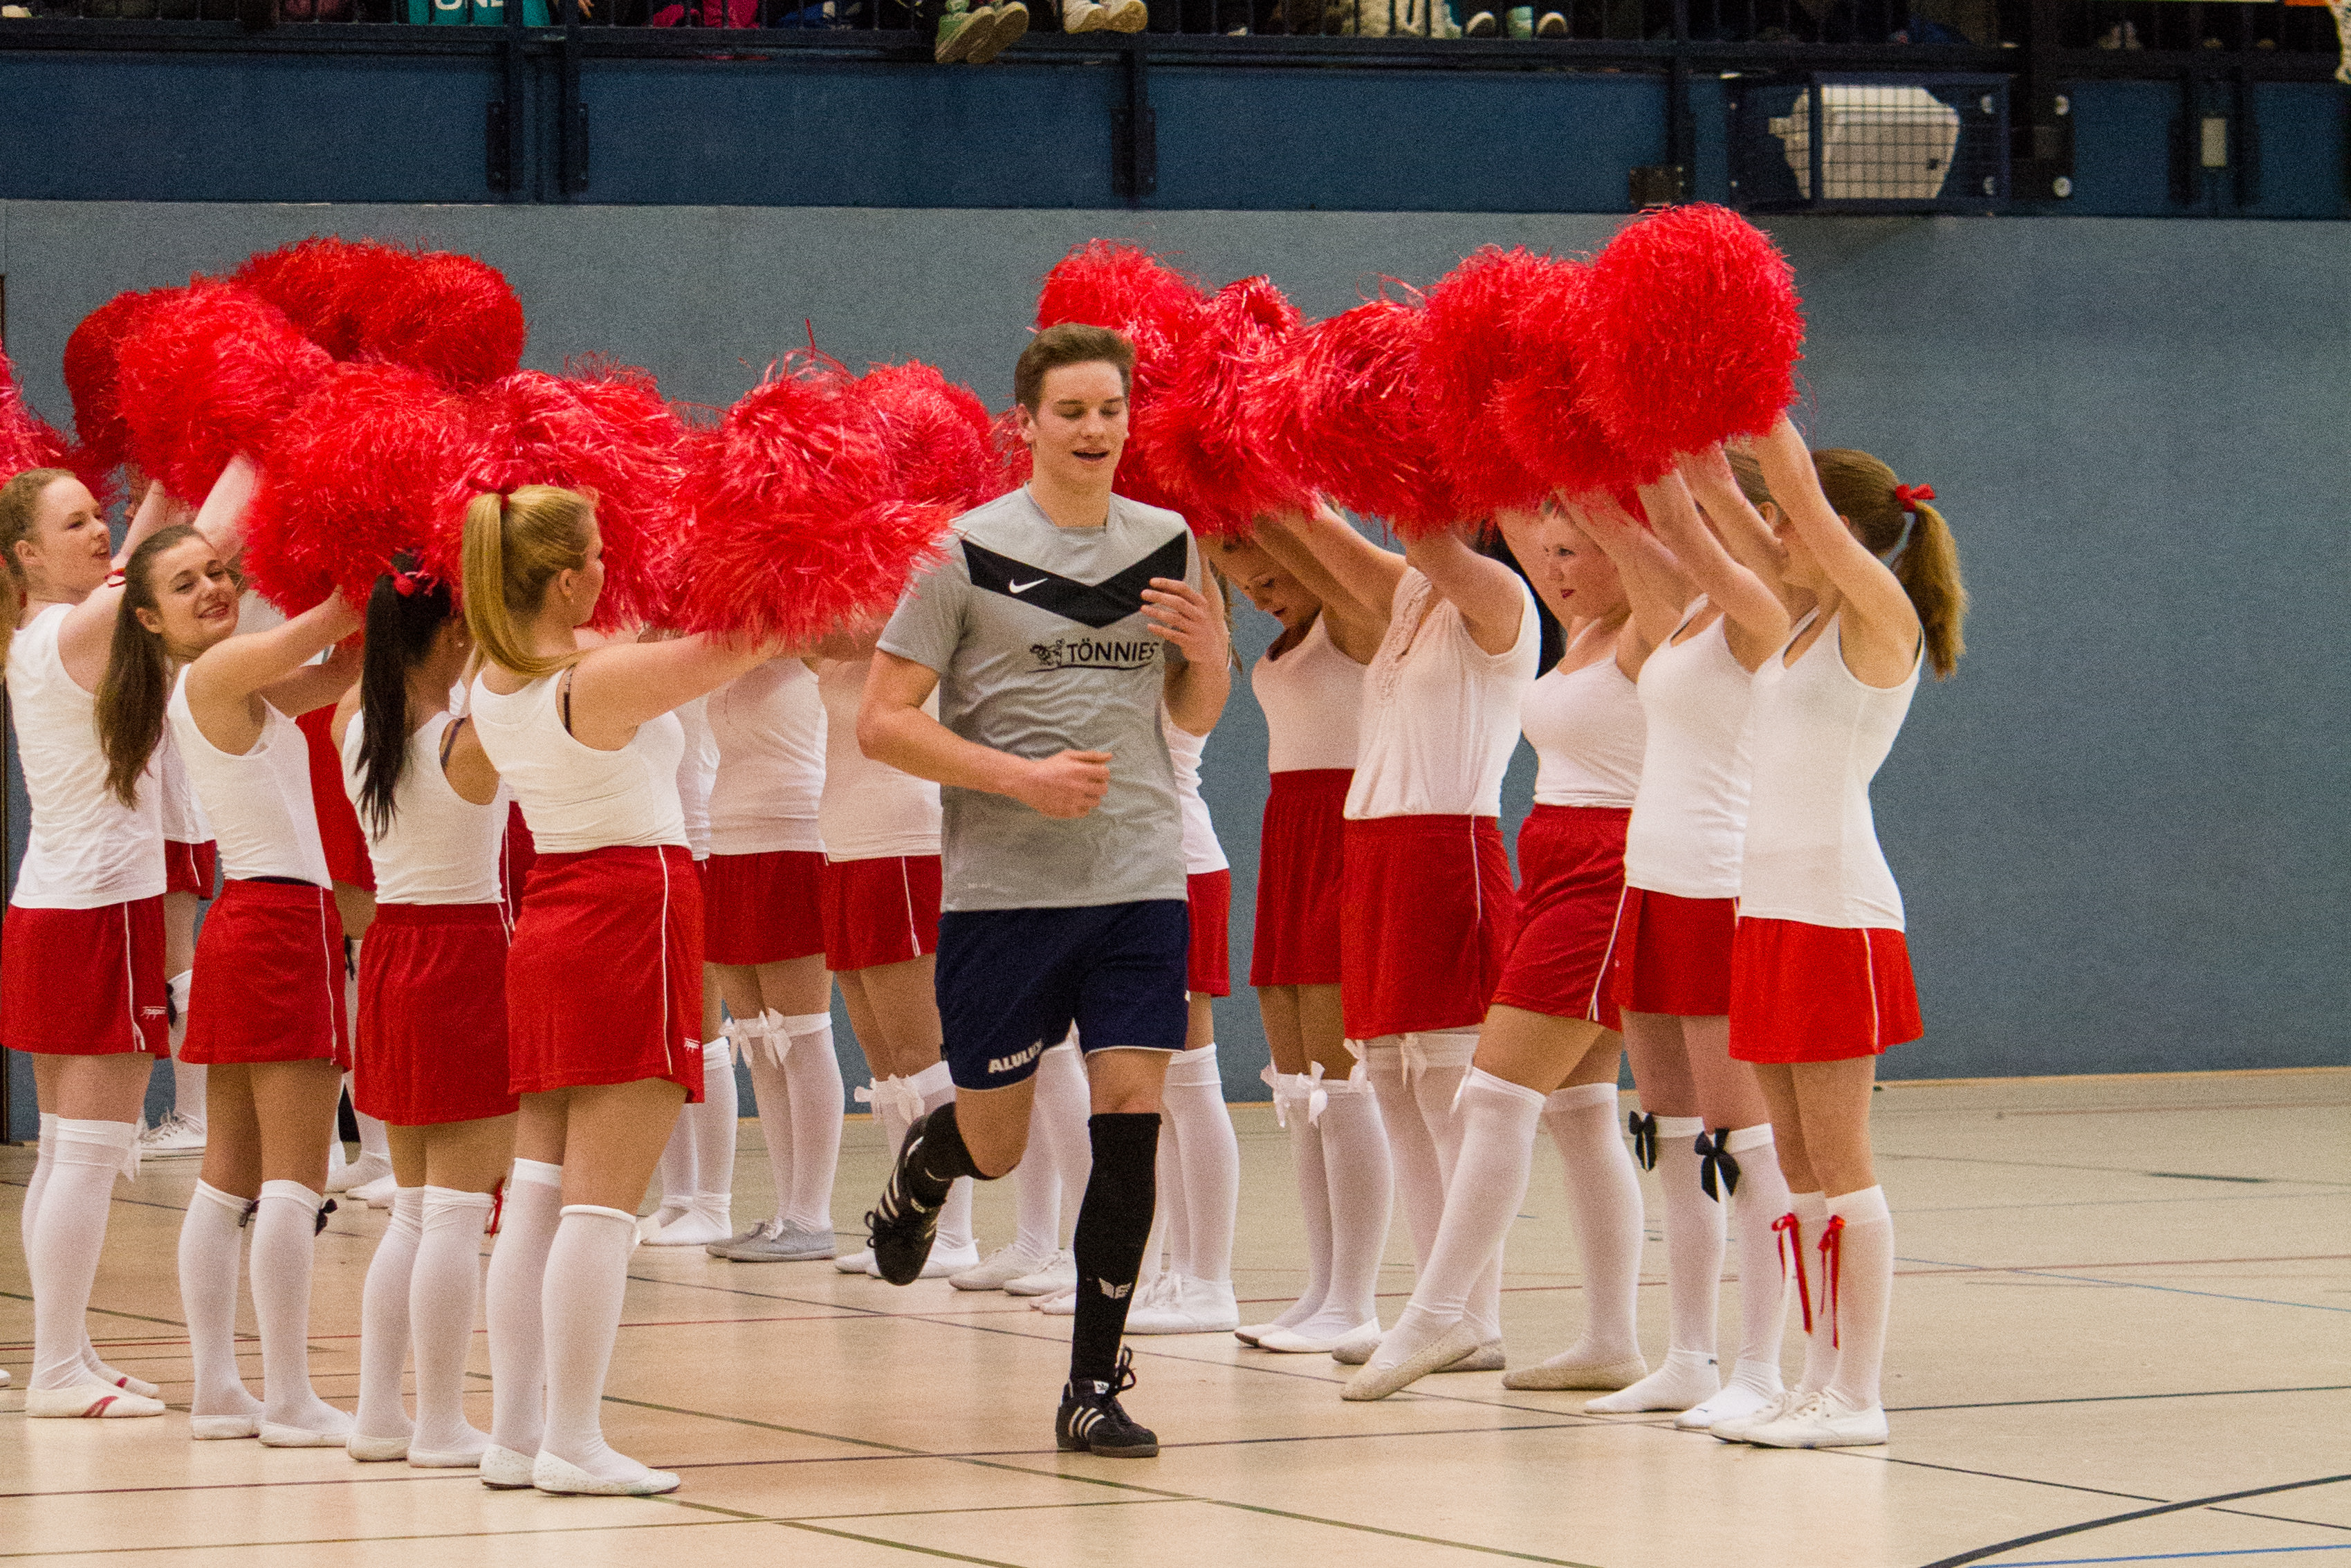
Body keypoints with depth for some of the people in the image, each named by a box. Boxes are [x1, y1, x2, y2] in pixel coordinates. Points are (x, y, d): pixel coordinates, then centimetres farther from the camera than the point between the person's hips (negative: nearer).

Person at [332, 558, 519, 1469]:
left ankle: (379, 1411, 15)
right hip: (468, 957, -7)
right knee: (456, 1210, -3)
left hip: (390, 952, 7)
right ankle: (441, 1427, -1)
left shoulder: (353, 729, 2)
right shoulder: (471, 741, -16)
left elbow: (372, 667, 22)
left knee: (412, 1208, 15)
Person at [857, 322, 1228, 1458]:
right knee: (995, 1149, 7)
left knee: (1130, 1130, -7)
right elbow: (881, 723, -7)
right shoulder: (965, 553, -5)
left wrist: (1208, 657, -4)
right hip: (1004, 888, -3)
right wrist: (1021, 777, -18)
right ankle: (922, 1162, 45)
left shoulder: (1167, 545, 8)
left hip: (1141, 885, 3)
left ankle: (1093, 1390, 2)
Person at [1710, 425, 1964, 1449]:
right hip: (1771, 906, 9)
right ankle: (1820, 1384, 13)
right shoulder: (1802, 626, 14)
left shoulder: (1882, 621, -8)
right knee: (1799, 1166, 9)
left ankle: (1857, 1398, -4)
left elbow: (1801, 493, -17)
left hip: (1837, 915, -9)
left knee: (1838, 1165, -7)